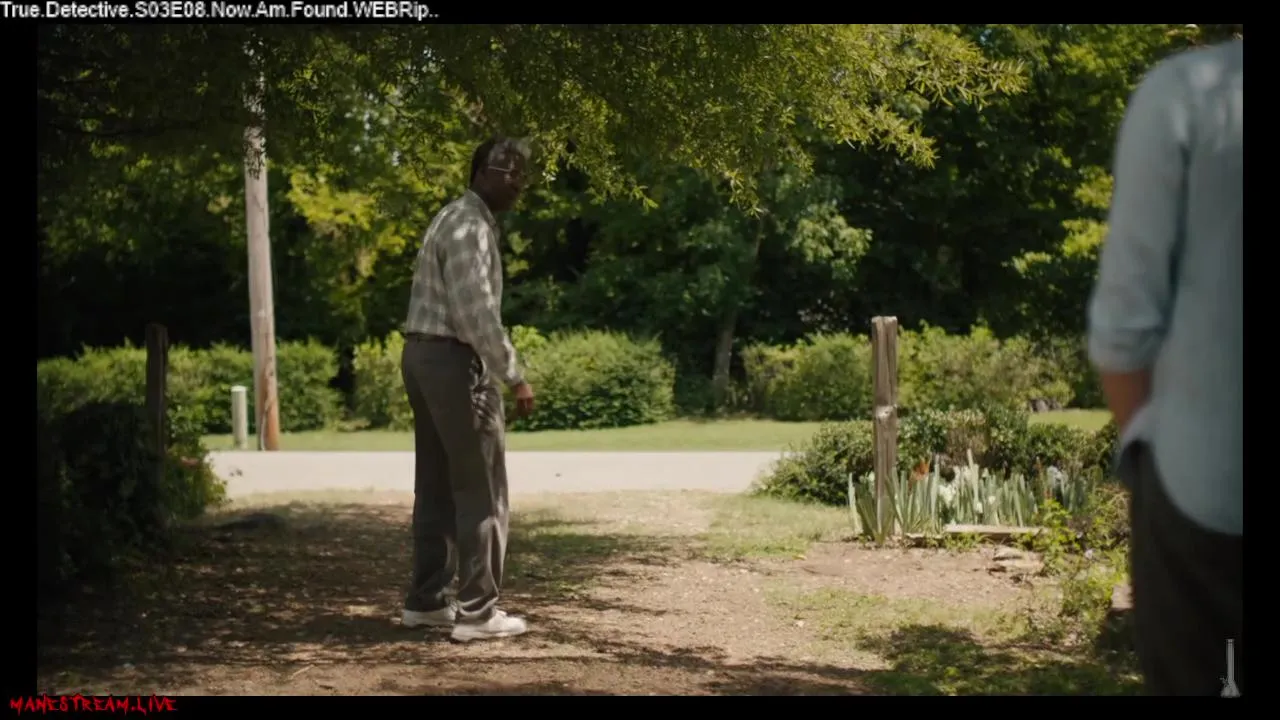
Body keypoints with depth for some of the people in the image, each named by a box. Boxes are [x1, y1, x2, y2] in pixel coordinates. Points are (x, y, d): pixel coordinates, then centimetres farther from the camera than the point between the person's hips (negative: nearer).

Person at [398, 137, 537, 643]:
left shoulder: (457, 219, 19)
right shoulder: (470, 225, -14)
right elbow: (476, 313, -22)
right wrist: (514, 377, -18)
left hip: (424, 355, 10)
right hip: (454, 360, -10)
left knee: (437, 486, 14)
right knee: (481, 490, -5)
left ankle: (427, 600, 19)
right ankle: (477, 611, -2)